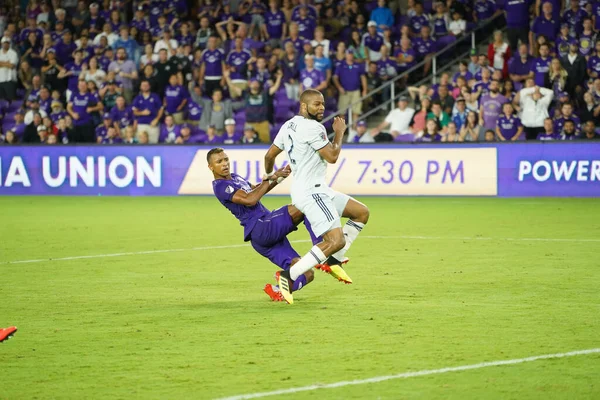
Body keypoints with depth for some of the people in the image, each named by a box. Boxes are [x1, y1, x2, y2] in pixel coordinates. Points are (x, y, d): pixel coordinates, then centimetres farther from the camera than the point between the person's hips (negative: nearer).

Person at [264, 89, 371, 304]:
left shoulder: (289, 126, 13)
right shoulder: (312, 127, -17)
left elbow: (269, 155, 19)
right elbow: (332, 157, -14)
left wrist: (269, 176, 39)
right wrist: (339, 133, 1)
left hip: (317, 189, 10)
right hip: (310, 192, -10)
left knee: (362, 213, 14)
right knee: (337, 241, -19)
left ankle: (333, 260, 15)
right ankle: (289, 276, -18)